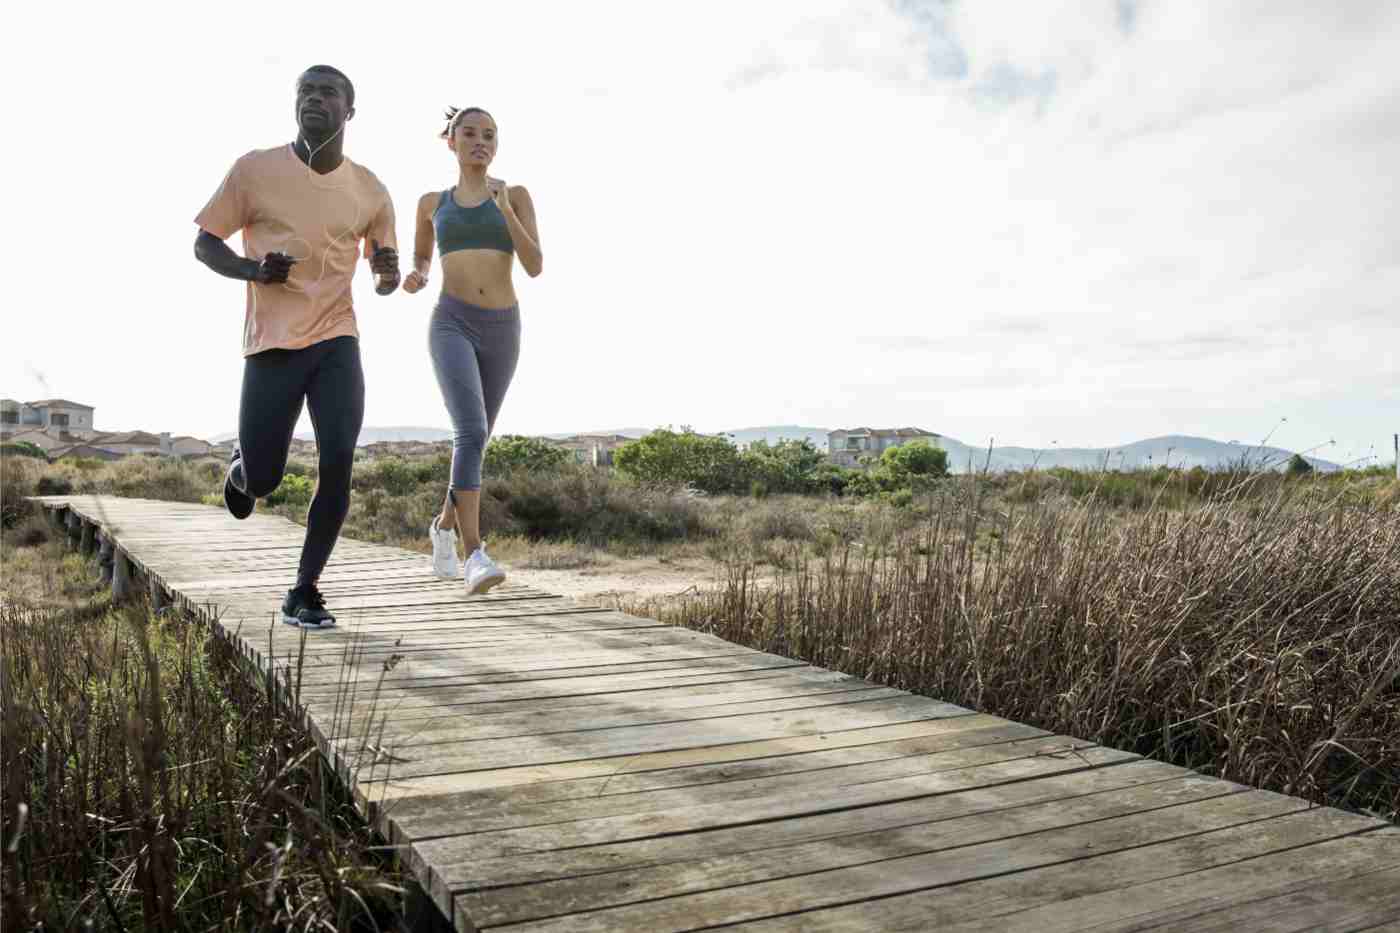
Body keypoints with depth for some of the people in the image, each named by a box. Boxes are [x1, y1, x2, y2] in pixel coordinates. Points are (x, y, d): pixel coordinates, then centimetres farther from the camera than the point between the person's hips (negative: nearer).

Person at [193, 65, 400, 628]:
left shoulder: (370, 191, 5)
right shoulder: (255, 170, -2)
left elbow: (383, 261, 20)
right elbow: (204, 244, 4)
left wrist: (389, 275, -6)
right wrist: (253, 270, -17)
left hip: (337, 340, 1)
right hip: (272, 344, -1)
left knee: (338, 465, -14)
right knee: (261, 480, 2)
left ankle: (303, 594, 2)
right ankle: (242, 463, 43)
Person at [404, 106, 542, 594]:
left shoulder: (516, 195, 8)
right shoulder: (432, 202, 13)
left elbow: (535, 267, -3)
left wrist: (505, 211, -16)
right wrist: (415, 278, 3)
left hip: (502, 330, 2)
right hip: (451, 326, -2)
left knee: (476, 438, 13)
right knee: (471, 432, -24)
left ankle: (445, 523, 40)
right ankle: (475, 557, -28)